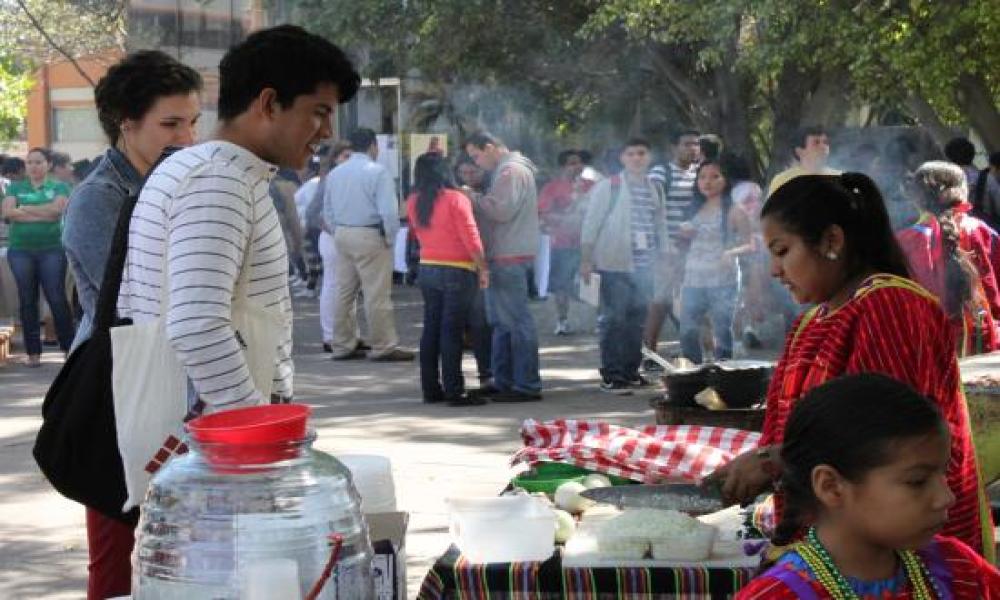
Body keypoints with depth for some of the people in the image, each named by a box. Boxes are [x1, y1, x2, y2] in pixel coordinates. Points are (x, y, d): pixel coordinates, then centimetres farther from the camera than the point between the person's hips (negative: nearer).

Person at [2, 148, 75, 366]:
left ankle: (69, 348, 2)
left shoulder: (59, 187, 8)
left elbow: (57, 208, -11)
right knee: (27, 301, 4)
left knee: (57, 299, -6)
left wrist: (25, 209, -5)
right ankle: (33, 353, 8)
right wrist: (43, 215, -9)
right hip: (20, 250, 2)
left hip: (51, 249, -2)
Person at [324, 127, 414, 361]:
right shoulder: (378, 171, -11)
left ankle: (343, 345, 16)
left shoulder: (335, 174, 9)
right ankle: (383, 346, 0)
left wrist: (338, 232, 17)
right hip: (369, 236, -7)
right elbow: (389, 210, -16)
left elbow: (328, 211, 13)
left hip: (342, 235, 7)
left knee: (344, 291, 11)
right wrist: (390, 237, -5)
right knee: (377, 294, -3)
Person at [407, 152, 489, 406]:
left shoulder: (413, 202, 3)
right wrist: (483, 268, -9)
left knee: (431, 329, 10)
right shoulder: (455, 199, -13)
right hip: (456, 271, -6)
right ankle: (454, 392, -3)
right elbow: (471, 238, -14)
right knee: (452, 332, -4)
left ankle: (431, 389, 14)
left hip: (427, 269, 6)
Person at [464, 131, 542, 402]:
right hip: (503, 257, 11)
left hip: (510, 257, -11)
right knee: (501, 321, 15)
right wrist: (476, 201, 7)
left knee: (517, 320, -8)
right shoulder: (504, 170, 20)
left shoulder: (512, 171, -13)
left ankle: (526, 385, -6)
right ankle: (504, 381, 21)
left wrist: (475, 200, -10)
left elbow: (502, 210, -22)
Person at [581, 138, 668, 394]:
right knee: (613, 320, -5)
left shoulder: (655, 190, 13)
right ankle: (611, 376, -3)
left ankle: (630, 371, 19)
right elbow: (591, 223, -4)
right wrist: (586, 259, -8)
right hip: (616, 266, -5)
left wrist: (662, 259, 15)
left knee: (637, 320, 9)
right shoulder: (608, 186, -3)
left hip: (645, 266, 5)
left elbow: (660, 226, 19)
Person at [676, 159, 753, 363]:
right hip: (693, 281, 5)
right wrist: (684, 234, 2)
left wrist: (733, 252, -23)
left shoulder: (734, 212, -3)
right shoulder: (695, 210, 13)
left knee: (722, 332, -3)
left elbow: (750, 245, -4)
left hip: (722, 282, -5)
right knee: (687, 332, 4)